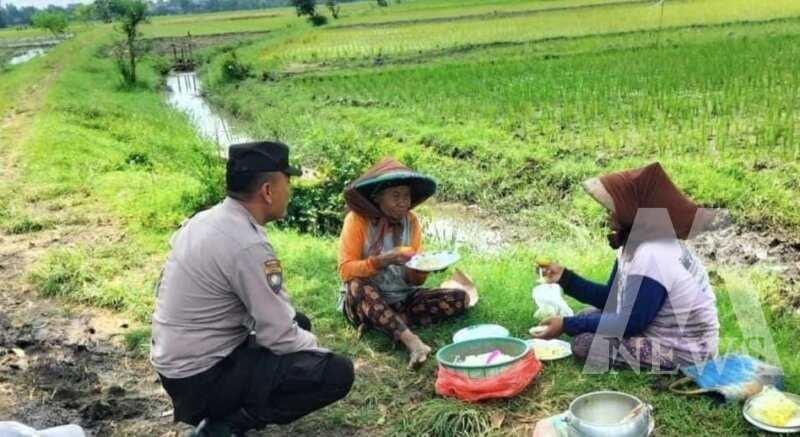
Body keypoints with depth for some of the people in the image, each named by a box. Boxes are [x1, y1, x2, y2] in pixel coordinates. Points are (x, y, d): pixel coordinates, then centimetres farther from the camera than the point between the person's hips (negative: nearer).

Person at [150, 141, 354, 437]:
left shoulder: (205, 220, 4)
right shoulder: (248, 245, -24)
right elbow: (280, 336, -18)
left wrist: (299, 330, 11)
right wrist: (315, 348, 1)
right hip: (202, 377, -9)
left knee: (299, 323, 22)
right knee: (337, 373, -14)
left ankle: (224, 411, 12)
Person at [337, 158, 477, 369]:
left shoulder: (410, 221, 0)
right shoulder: (357, 219, -12)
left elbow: (414, 280, 1)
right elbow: (346, 270, -18)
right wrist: (384, 260, -30)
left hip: (403, 299, 5)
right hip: (366, 301, -4)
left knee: (460, 298, -13)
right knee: (357, 287, -37)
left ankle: (384, 323, -22)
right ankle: (411, 340, -44)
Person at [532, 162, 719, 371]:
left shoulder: (652, 256, -26)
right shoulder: (635, 245, 4)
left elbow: (631, 323, -24)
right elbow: (610, 298, 12)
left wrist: (567, 325, -20)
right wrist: (565, 278, 3)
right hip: (667, 333, 10)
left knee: (583, 343, -17)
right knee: (585, 317, 13)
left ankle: (669, 369, -5)